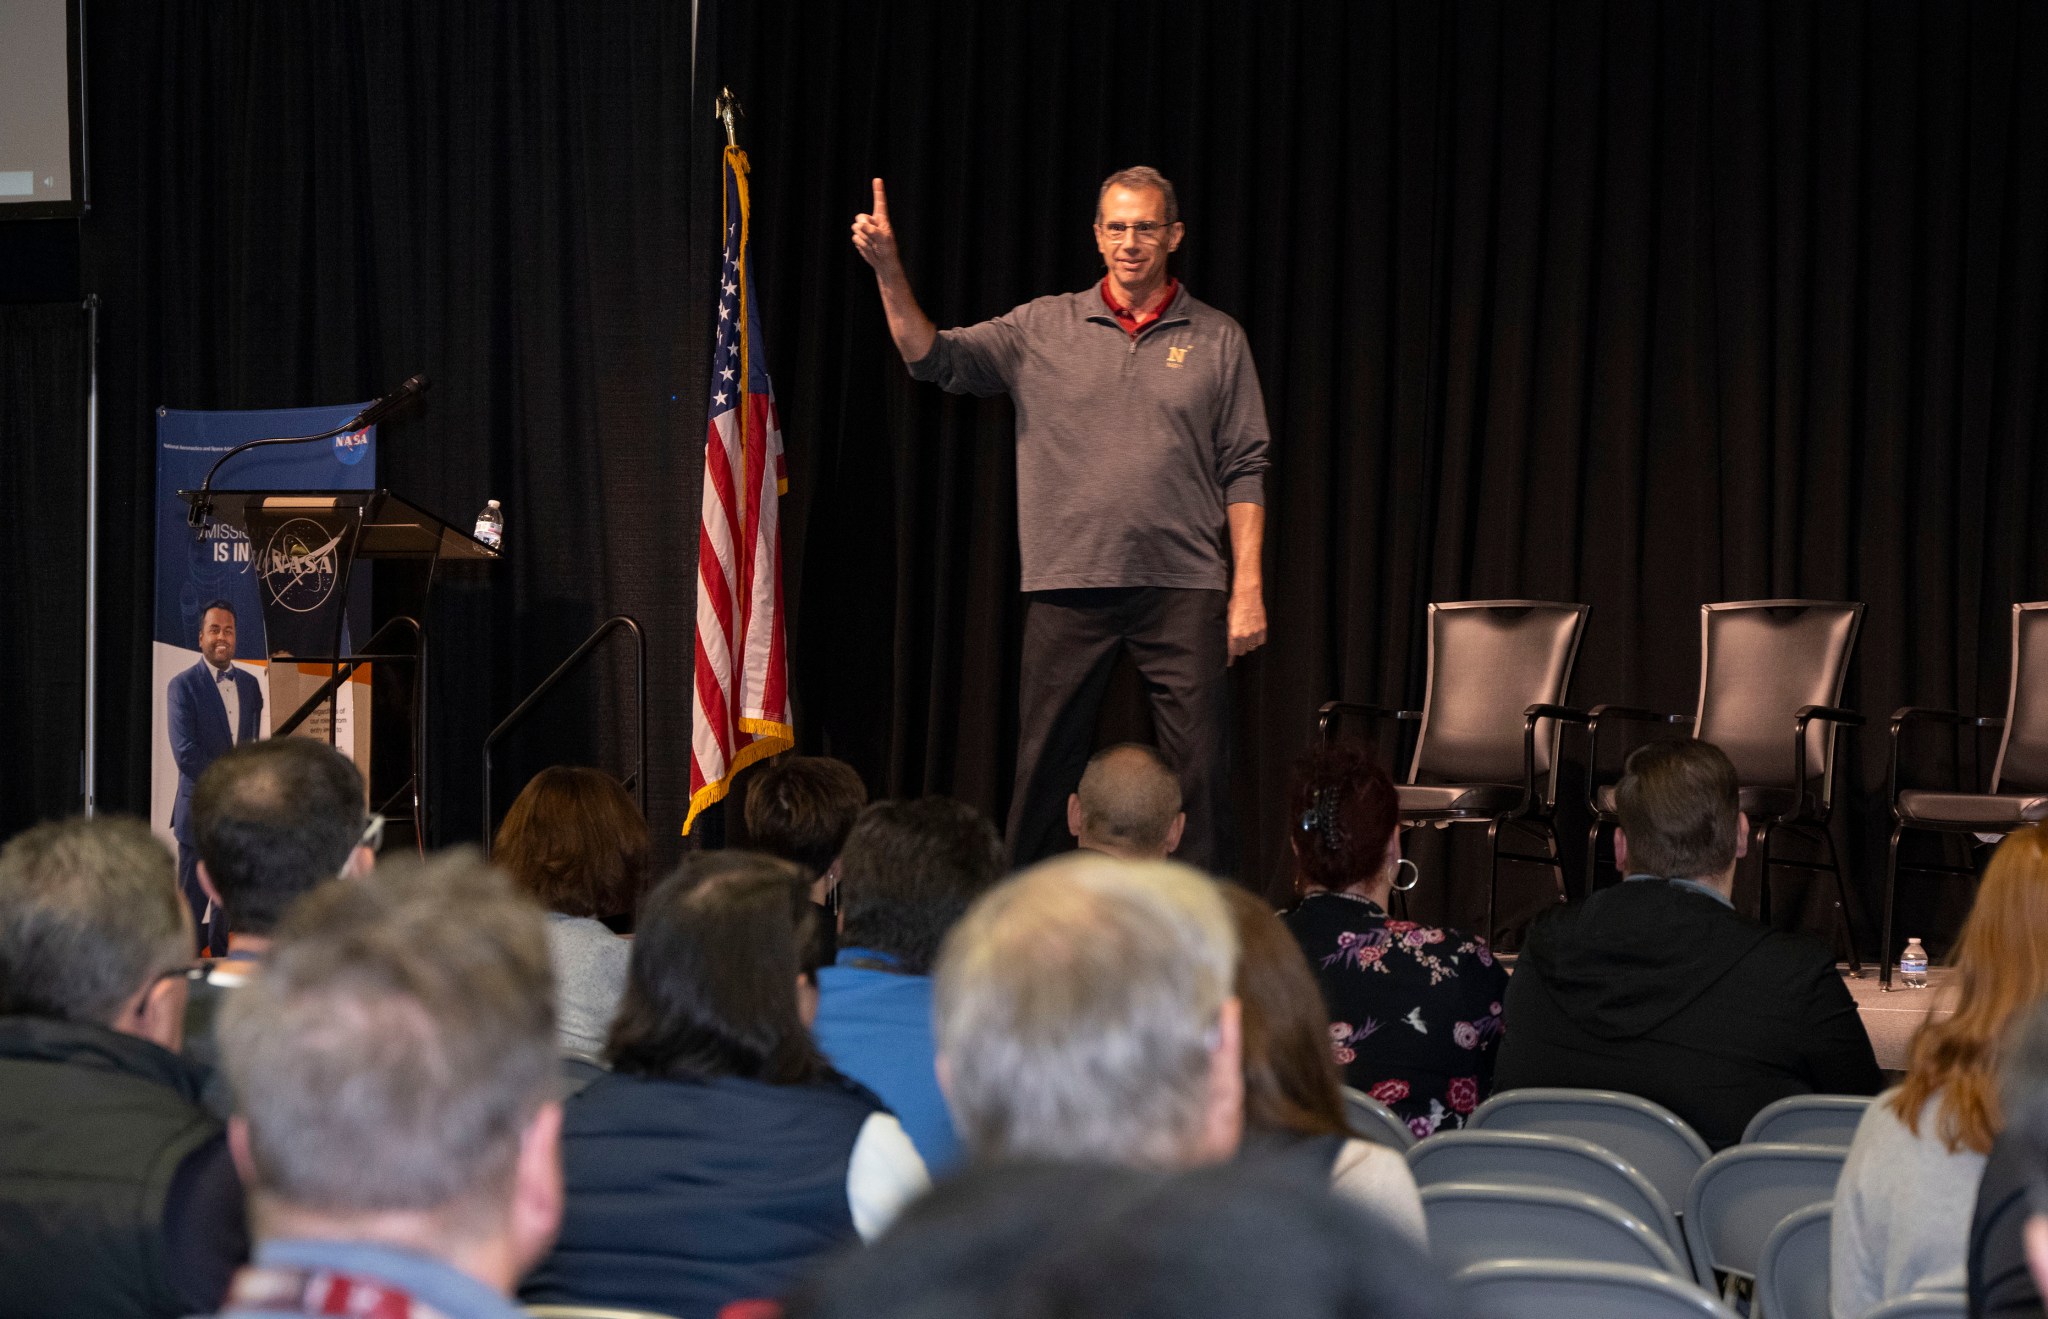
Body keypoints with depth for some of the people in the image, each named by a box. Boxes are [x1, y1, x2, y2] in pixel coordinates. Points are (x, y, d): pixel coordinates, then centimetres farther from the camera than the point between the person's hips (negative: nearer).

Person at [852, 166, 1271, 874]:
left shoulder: (1217, 339, 7)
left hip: (1184, 585, -1)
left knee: (1200, 773, -3)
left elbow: (1244, 471, 6)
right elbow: (934, 356, -1)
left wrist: (1248, 587, -1)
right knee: (1044, 768, 4)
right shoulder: (1044, 327, 8)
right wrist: (888, 270, -16)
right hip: (1068, 584, 1)